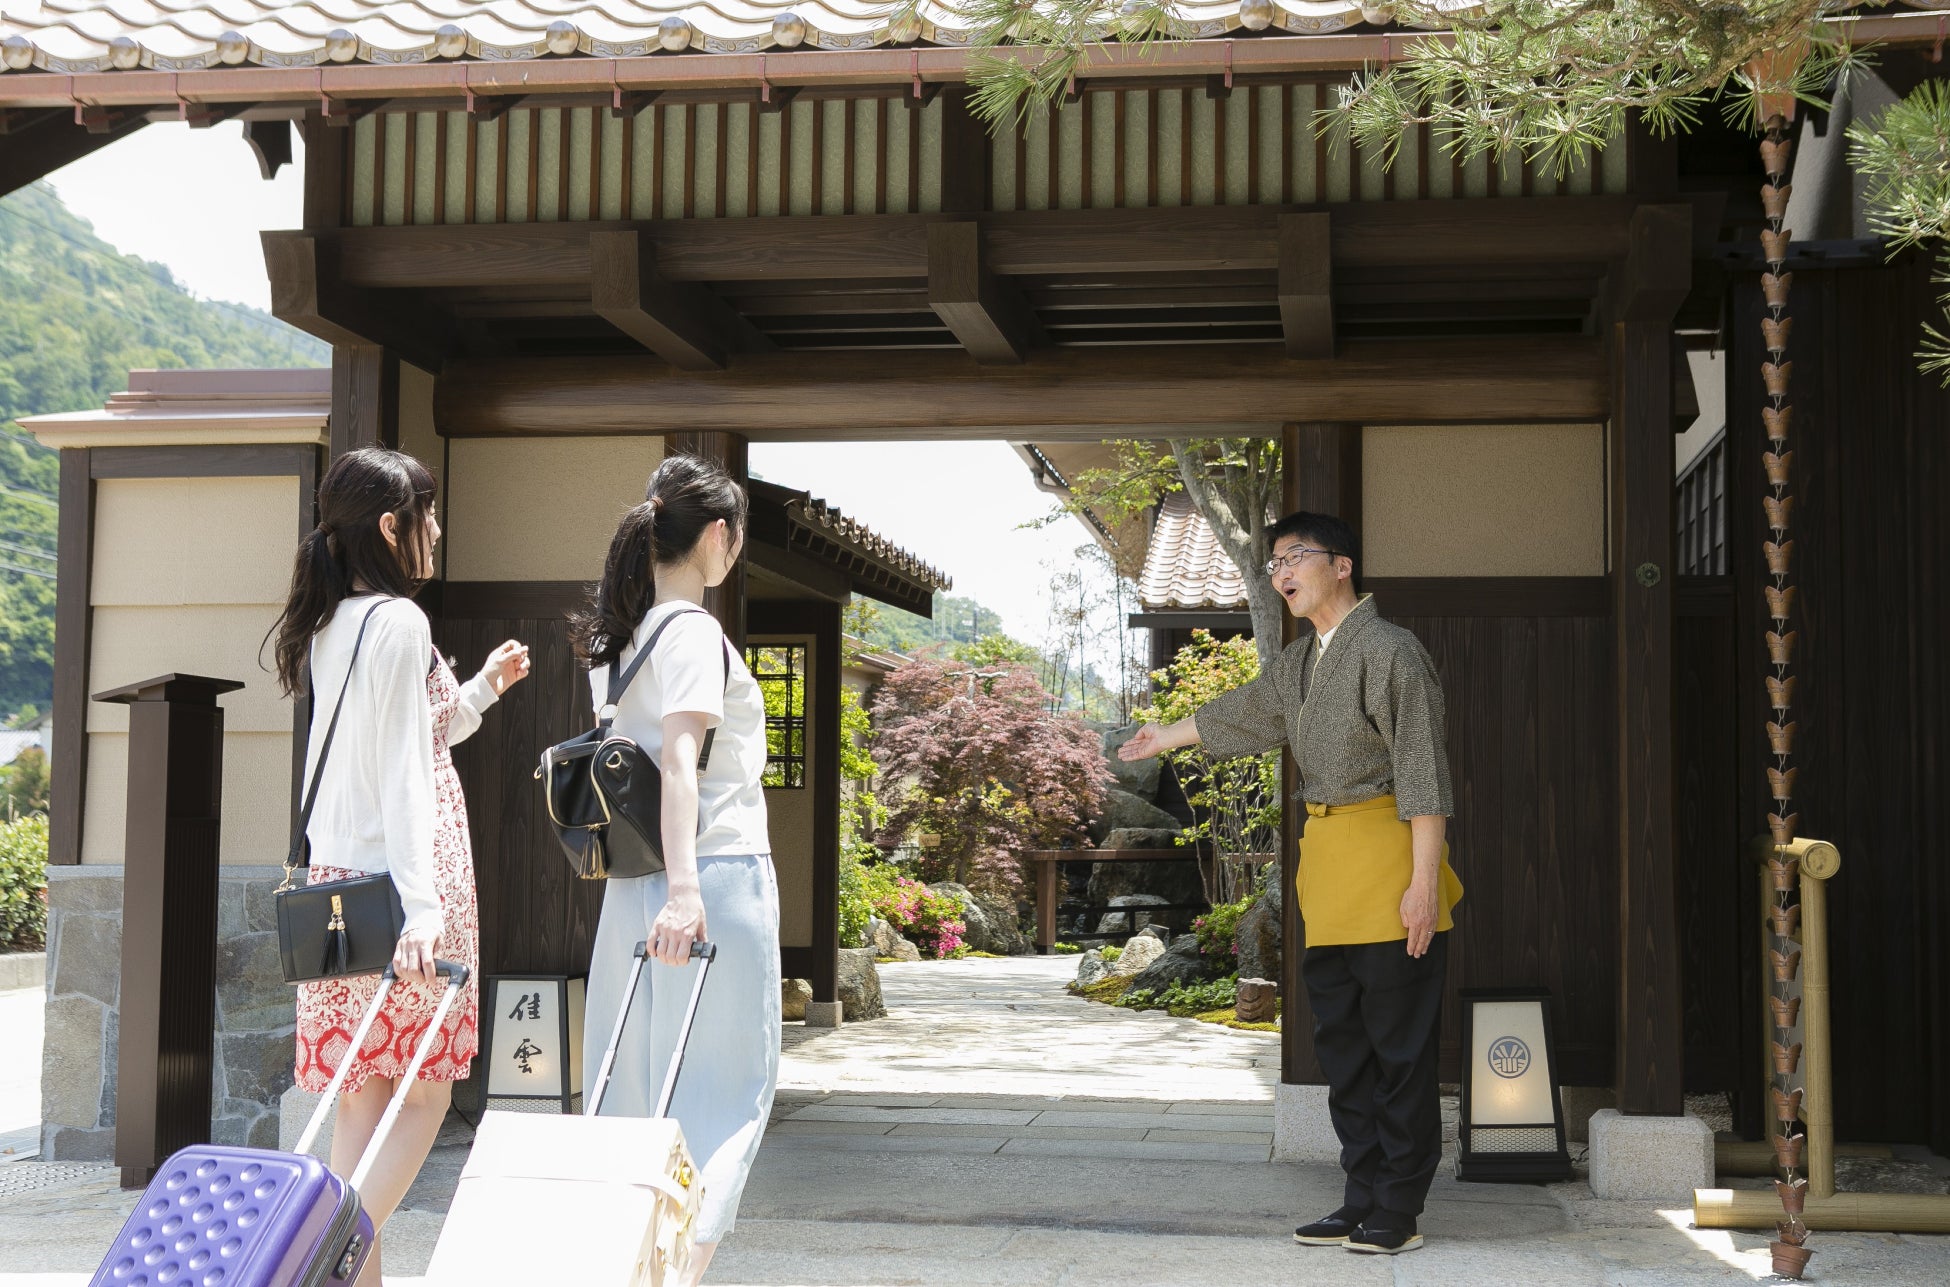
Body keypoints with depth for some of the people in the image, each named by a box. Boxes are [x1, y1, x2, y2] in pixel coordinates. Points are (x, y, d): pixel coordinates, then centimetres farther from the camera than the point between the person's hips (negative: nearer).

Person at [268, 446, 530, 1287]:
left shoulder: (330, 626, 16)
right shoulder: (398, 621, -10)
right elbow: (404, 774, -17)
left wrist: (482, 689, 28)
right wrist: (422, 904, -21)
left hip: (339, 875, 9)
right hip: (395, 877, -9)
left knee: (363, 1094, 7)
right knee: (423, 1090, -4)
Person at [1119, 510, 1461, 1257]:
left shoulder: (1387, 650, -11)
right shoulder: (1300, 663, 17)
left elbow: (1422, 771, -16)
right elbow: (1244, 713, 36)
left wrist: (1423, 881, -20)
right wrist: (1167, 738, 51)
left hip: (1385, 858, -9)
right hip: (1325, 858, 9)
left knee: (1400, 1047, -4)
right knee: (1342, 1045, 10)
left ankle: (1398, 1213, 2)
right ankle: (1363, 1202, 17)